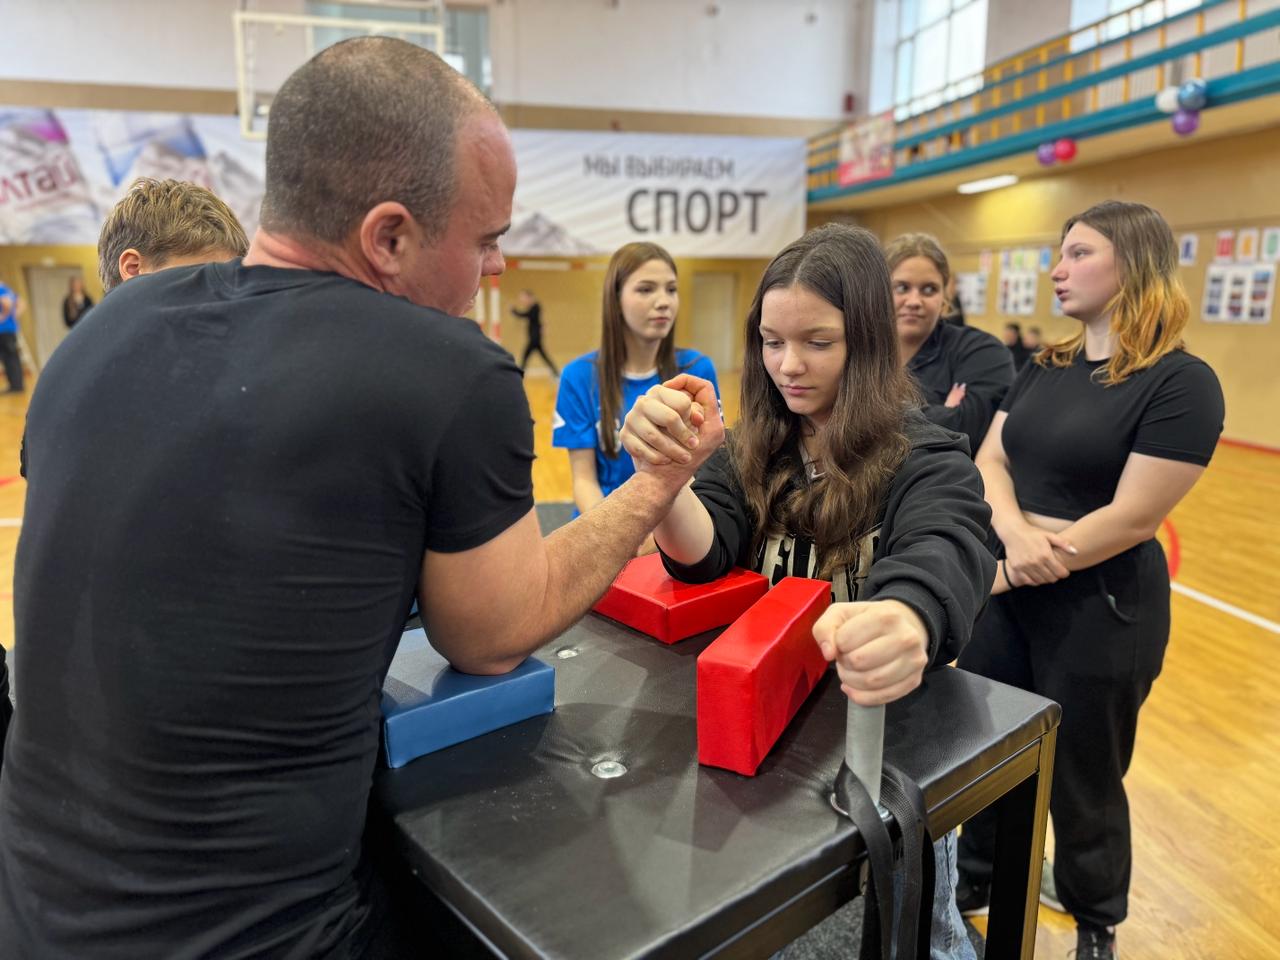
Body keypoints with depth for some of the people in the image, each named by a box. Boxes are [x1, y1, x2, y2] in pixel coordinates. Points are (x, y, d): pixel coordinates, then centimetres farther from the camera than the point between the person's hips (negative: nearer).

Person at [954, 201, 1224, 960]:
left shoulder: (1180, 383, -14)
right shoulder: (1045, 369, 7)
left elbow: (1131, 518, -19)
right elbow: (989, 461, 1)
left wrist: (1016, 573, -15)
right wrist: (1016, 535, -19)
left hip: (1099, 610, -6)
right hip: (1005, 591, 6)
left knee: (1080, 777, 13)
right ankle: (976, 883, 43)